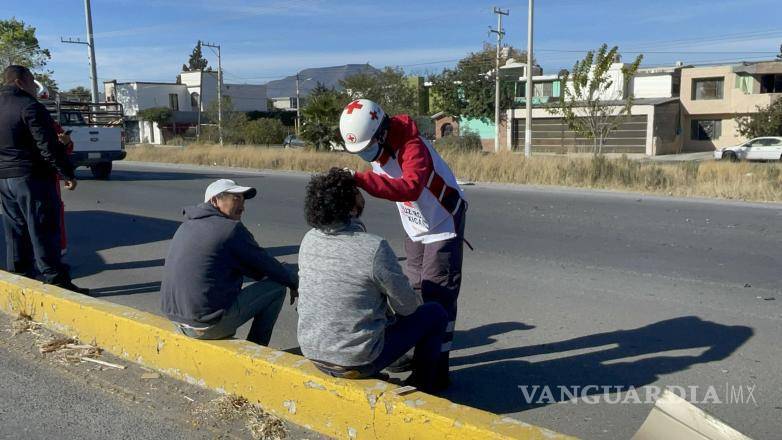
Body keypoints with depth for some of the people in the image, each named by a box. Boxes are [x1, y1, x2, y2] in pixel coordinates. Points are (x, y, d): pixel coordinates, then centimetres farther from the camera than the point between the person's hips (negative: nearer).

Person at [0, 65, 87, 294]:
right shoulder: (30, 107, -11)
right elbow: (48, 147, -17)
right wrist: (68, 174, -12)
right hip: (31, 178, -8)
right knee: (43, 231, -7)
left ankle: (19, 275, 19)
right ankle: (56, 280, -5)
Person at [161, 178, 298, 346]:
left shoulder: (188, 225, 13)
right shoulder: (231, 228, -12)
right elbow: (266, 263, -2)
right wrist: (295, 283, 14)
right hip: (209, 326, -9)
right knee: (277, 286, 2)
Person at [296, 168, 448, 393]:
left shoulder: (309, 240, -4)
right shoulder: (375, 248, -24)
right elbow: (407, 306, -11)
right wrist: (416, 298, 13)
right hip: (358, 362, -6)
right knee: (435, 313, 11)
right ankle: (423, 384, 26)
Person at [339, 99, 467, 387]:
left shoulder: (412, 147, -31)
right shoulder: (379, 149, -4)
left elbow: (410, 188, -49)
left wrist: (360, 180, -55)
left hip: (443, 225, -9)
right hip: (416, 229, 9)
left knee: (437, 295, -10)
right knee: (414, 290, 15)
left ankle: (437, 368, -4)